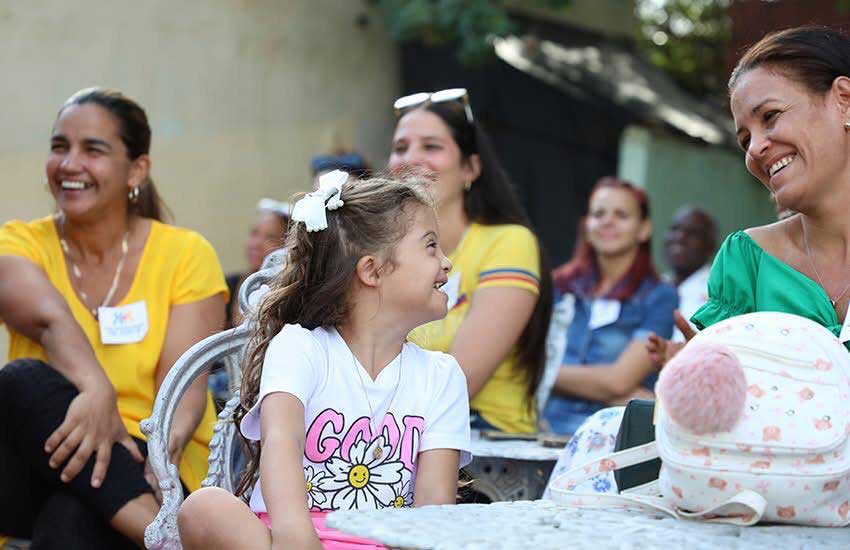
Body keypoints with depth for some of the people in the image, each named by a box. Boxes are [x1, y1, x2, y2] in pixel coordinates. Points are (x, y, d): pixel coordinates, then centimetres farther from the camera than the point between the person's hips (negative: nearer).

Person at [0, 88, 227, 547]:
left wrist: (165, 445, -34)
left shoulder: (186, 254, 2)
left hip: (140, 467, -2)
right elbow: (48, 318, -20)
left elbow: (185, 382, -10)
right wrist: (96, 391, -42)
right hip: (46, 464, 3)